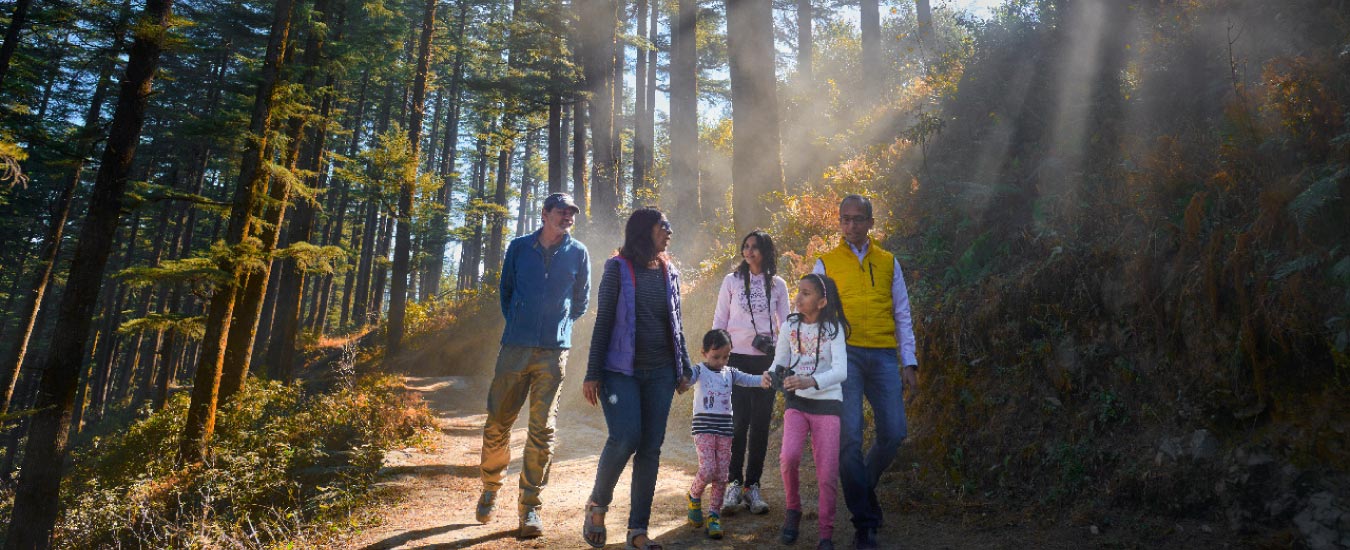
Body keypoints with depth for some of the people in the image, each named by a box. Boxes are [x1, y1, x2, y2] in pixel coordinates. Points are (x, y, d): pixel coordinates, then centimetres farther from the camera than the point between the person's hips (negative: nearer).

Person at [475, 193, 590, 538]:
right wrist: (516, 323, 12)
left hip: (554, 351, -1)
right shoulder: (519, 247, 6)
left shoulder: (578, 253, 5)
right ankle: (490, 489, 29)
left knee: (542, 430, -1)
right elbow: (505, 289, 18)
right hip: (514, 348, 1)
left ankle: (530, 507, 9)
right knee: (497, 423, 6)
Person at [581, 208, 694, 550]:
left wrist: (684, 368, 14)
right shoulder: (618, 268, -2)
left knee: (651, 448, 2)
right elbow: (603, 322, -4)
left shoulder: (670, 273, 12)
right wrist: (593, 374, -7)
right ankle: (597, 505, 9)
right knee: (625, 438, -18)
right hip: (622, 370, -4)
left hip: (660, 373, 5)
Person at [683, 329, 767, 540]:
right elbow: (686, 378, -20)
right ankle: (693, 497, 16)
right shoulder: (699, 371, -1)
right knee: (707, 470, -14)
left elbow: (748, 380, -2)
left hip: (725, 429, 4)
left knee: (721, 475, 4)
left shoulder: (730, 373, 11)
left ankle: (714, 516, 15)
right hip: (704, 426, -4)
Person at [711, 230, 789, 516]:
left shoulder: (777, 284, 8)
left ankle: (752, 485, 12)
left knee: (761, 422, 3)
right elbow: (719, 320, 6)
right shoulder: (732, 280, 5)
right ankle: (735, 483, 7)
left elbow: (786, 324, 10)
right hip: (737, 357, -1)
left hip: (766, 360, 1)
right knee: (738, 421, -4)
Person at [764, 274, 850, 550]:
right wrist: (770, 374, -17)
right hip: (796, 402, 2)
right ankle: (793, 511, 5)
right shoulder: (790, 326, 1)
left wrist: (811, 381, -35)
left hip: (827, 404, -1)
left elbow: (841, 371, -18)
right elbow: (780, 361, 6)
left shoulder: (833, 329, -7)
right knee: (789, 456, -21)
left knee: (826, 474, -2)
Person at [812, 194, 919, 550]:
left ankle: (863, 486, 29)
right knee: (849, 437, -7)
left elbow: (902, 316, 13)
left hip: (883, 356, 3)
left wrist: (909, 363, 6)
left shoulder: (889, 263, 15)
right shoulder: (825, 264, 9)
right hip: (844, 354, -2)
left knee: (893, 433, 0)